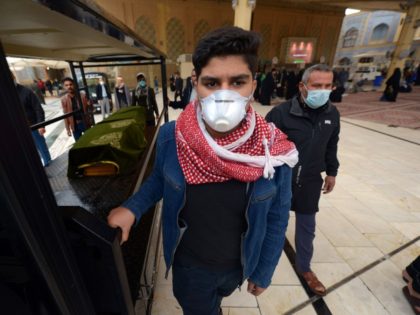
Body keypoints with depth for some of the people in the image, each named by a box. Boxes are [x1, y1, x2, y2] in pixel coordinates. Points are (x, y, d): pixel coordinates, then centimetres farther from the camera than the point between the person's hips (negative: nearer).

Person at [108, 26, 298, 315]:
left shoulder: (275, 151, -26)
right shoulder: (170, 137, -26)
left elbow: (277, 219, -11)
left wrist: (264, 273, 0)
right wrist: (132, 208, -16)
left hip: (239, 264, 3)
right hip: (189, 262, -2)